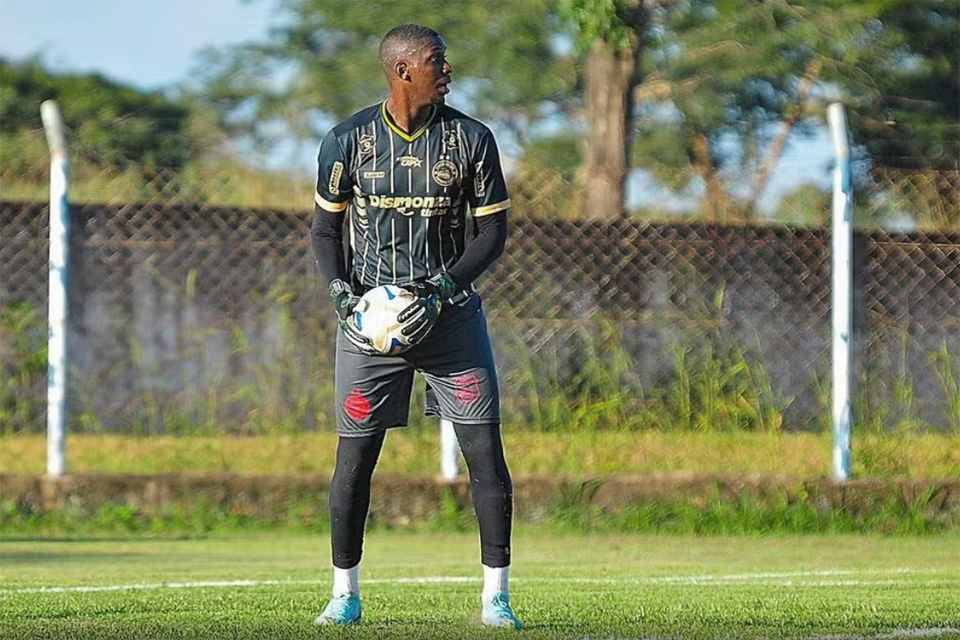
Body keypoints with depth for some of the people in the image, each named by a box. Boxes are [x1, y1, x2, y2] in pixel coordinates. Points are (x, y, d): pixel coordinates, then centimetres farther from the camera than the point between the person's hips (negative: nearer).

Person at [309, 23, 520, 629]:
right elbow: (326, 227, 9)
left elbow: (492, 234, 1)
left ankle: (496, 596, 3)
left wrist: (440, 292, -12)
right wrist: (341, 291, -8)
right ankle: (345, 594, 14)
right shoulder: (349, 141, -2)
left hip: (450, 313, 0)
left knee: (486, 452, -6)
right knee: (355, 457, -1)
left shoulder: (473, 140, -1)